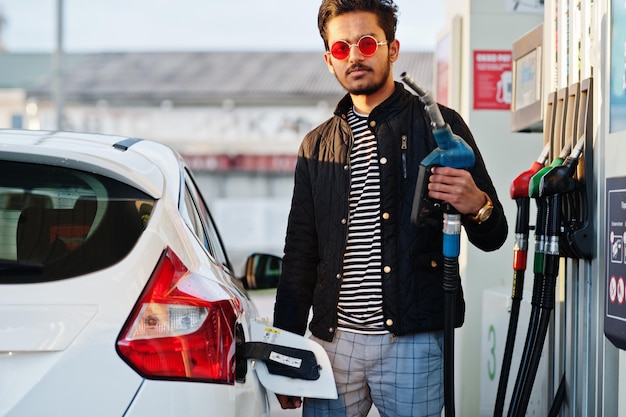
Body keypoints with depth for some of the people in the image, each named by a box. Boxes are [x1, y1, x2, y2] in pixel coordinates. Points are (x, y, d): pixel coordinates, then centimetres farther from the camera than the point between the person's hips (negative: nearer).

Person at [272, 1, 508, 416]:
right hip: (334, 339, 3)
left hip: (412, 342, -3)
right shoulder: (316, 146, 13)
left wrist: (477, 206, -22)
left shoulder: (438, 126, 2)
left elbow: (493, 237, 2)